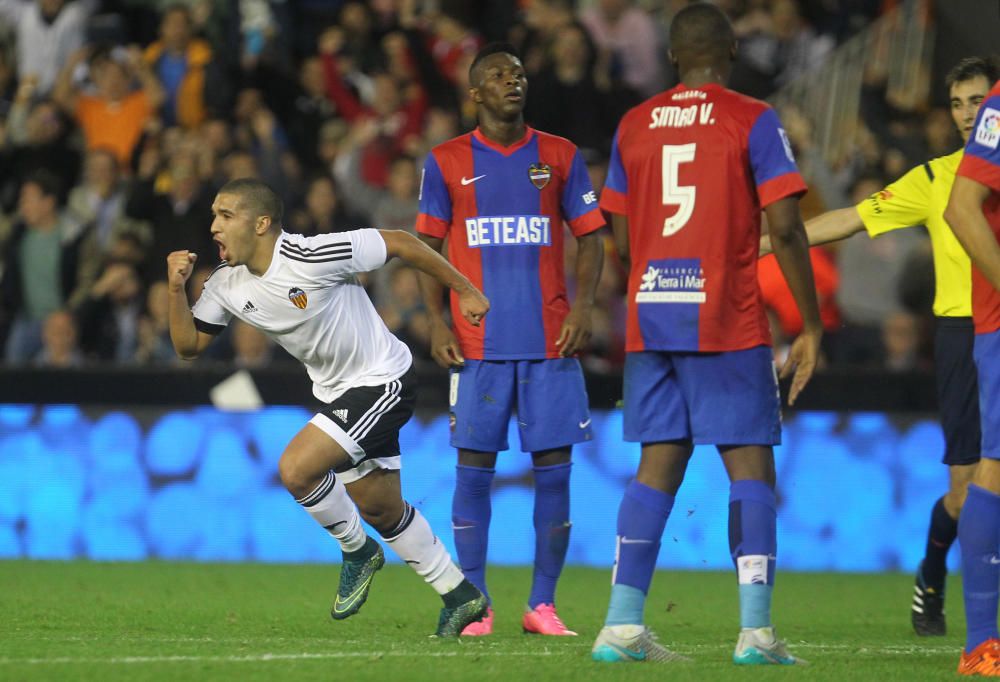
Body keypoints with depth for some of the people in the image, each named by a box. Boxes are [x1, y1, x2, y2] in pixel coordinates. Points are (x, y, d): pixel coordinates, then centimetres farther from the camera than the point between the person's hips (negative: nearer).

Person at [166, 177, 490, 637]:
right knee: (380, 511, 14)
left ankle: (357, 550, 4)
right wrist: (176, 289, -15)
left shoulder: (312, 257, -26)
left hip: (382, 378, -9)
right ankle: (460, 596, 30)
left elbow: (397, 243, -18)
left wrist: (464, 291, -11)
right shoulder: (227, 283, -4)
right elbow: (188, 345, 2)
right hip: (337, 392, 9)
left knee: (296, 469, -22)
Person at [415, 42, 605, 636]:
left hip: (551, 341, 1)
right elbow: (428, 246, 9)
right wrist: (437, 321, -3)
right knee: (475, 469, -2)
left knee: (554, 469, -2)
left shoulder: (560, 157, 8)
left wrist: (583, 307, -6)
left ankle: (543, 604, 4)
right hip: (479, 343, -1)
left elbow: (590, 237, 9)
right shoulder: (447, 162, 7)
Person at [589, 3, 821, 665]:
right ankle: (756, 630, -9)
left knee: (659, 465, 8)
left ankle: (622, 627, 2)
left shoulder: (634, 126, 10)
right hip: (729, 323, -4)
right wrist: (811, 326, -3)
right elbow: (785, 230, -9)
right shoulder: (752, 121, -3)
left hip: (649, 320, 4)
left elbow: (621, 239, 12)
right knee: (751, 464, 0)